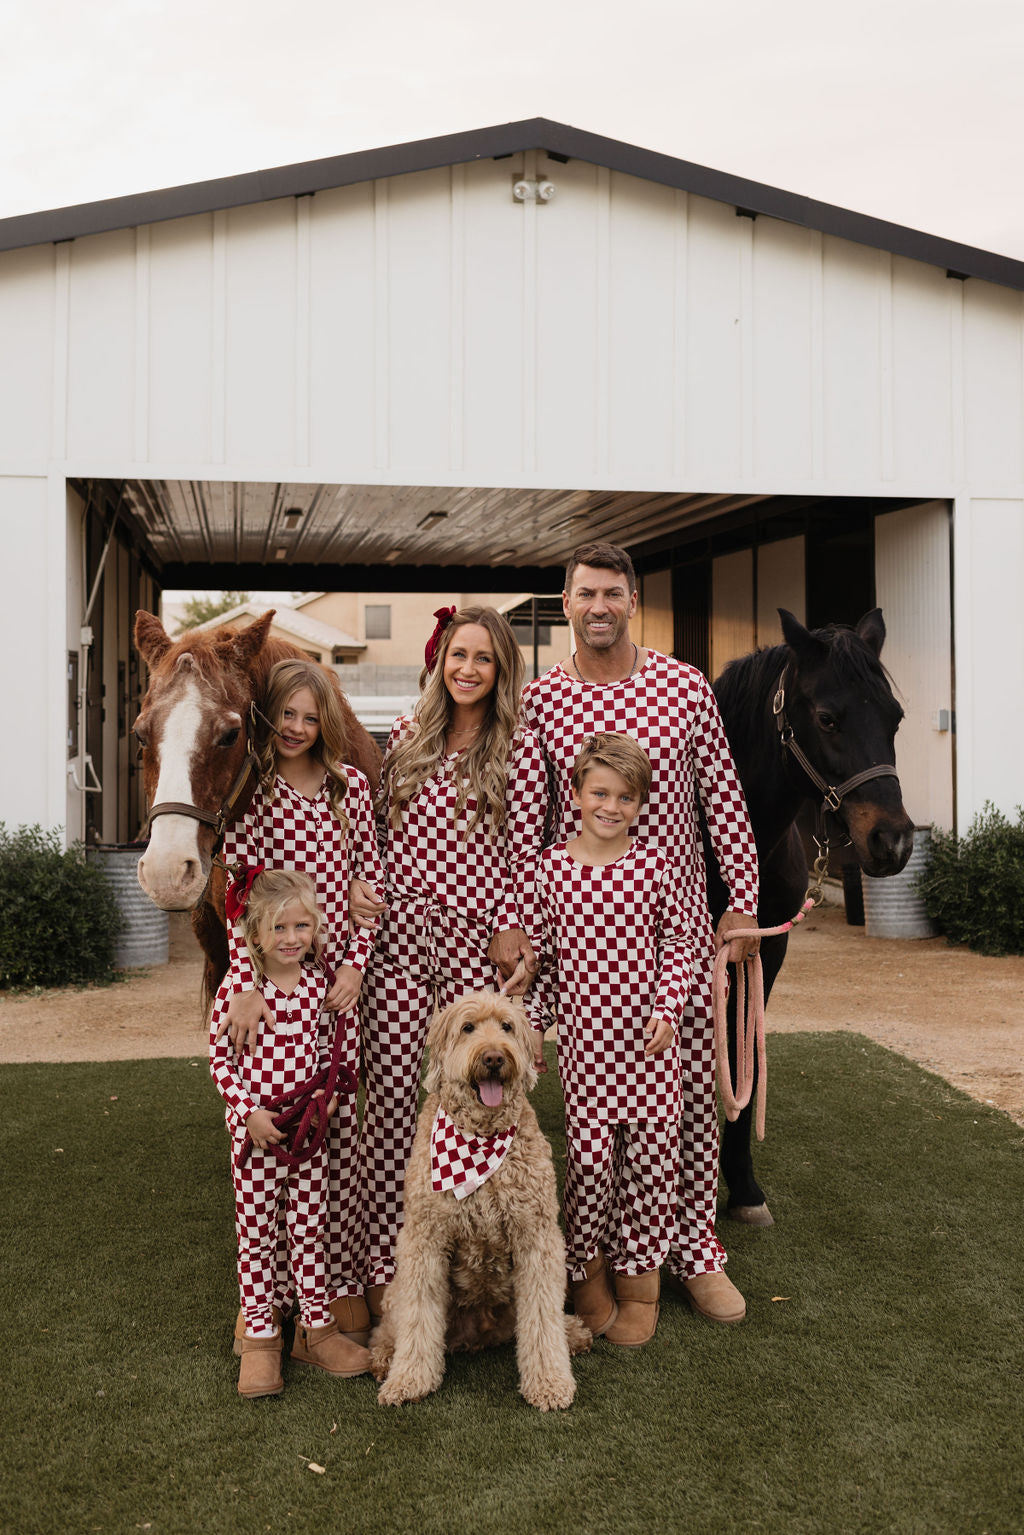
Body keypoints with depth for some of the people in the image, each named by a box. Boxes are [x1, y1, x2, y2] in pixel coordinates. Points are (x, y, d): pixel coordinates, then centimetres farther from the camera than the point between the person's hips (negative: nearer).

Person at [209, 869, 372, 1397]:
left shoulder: (317, 982, 1)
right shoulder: (237, 986, -13)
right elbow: (220, 1058, -8)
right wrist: (249, 1111, -15)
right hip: (255, 1129, -4)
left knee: (310, 1228, 12)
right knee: (256, 1233, 7)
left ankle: (315, 1327, 26)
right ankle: (260, 1338, 19)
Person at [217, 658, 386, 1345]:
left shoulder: (352, 786, 5)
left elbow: (372, 881, 6)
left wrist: (356, 962, -4)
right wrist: (246, 983, -20)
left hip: (336, 978, 2)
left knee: (339, 1125, 6)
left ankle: (345, 1285, 17)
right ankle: (273, 1291, 16)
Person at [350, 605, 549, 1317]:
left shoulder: (519, 745, -1)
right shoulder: (409, 735, 11)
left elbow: (527, 851, -3)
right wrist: (362, 886, 2)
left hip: (476, 936, -3)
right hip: (399, 929, 3)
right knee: (389, 1093, 0)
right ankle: (384, 1265, 9)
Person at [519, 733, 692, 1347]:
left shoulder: (656, 866, 0)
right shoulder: (546, 870, -2)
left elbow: (677, 943, 6)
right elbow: (536, 954, 5)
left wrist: (668, 1007, -4)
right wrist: (532, 1026, 5)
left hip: (649, 1038, 1)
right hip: (583, 1037, -1)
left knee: (650, 1154, 5)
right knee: (591, 1156, -1)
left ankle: (639, 1277, 22)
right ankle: (588, 1273, 21)